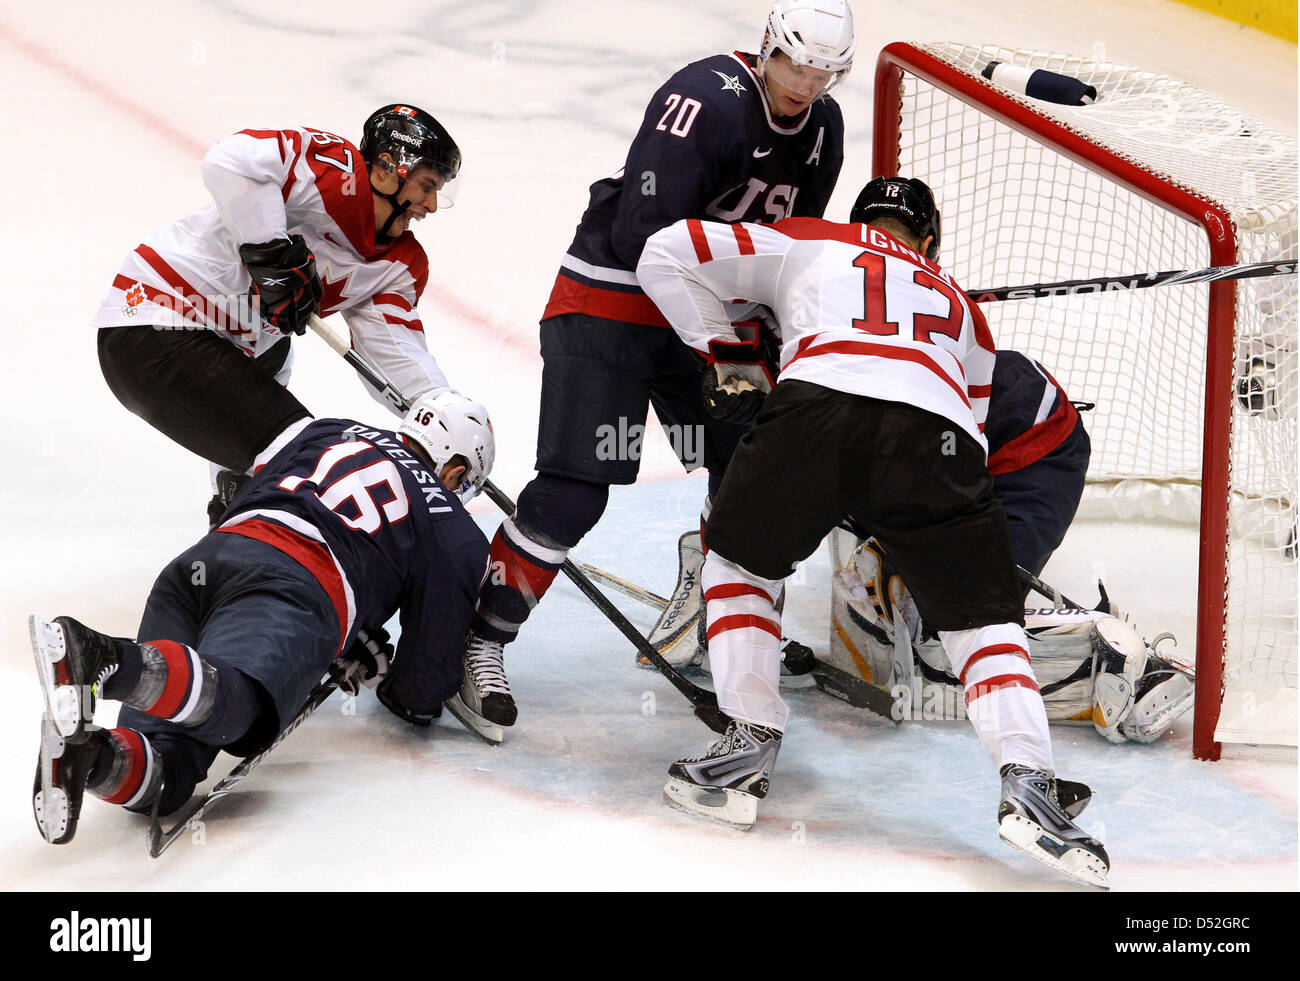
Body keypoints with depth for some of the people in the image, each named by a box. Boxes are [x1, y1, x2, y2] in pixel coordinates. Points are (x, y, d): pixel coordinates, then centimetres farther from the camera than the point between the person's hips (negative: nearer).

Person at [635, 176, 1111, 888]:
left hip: (818, 402, -1)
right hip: (939, 434, 1)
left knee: (738, 557, 25)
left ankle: (750, 748, 18)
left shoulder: (807, 242, 34)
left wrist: (728, 361, 35)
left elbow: (666, 255, 32)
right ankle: (1027, 785, -6)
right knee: (984, 617, 14)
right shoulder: (959, 305, 41)